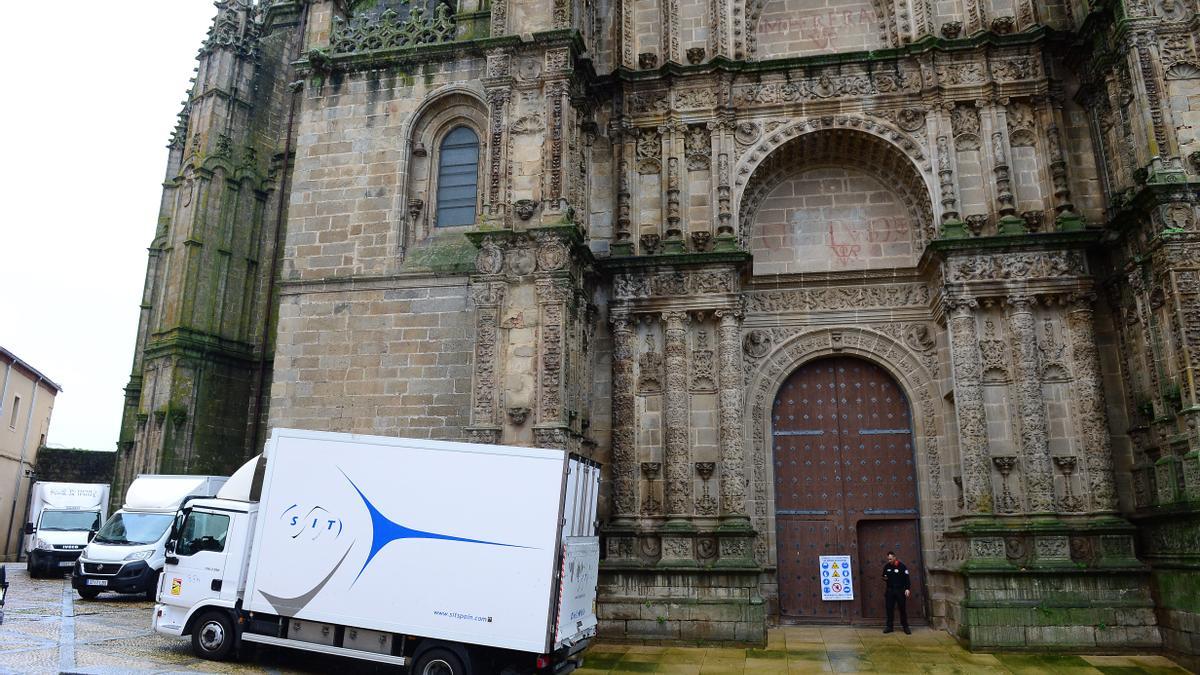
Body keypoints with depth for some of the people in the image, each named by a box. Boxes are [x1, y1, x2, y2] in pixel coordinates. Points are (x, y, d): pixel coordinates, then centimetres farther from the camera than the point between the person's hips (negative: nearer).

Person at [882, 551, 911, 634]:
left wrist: (907, 589, -18)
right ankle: (889, 626, 12)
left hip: (900, 590, -4)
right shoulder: (887, 566, 6)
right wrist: (884, 578, -5)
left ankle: (905, 627, 10)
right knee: (889, 609, 5)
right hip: (890, 590, 4)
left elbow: (907, 578, -9)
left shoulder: (902, 566, -8)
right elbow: (884, 576, 19)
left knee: (903, 609, 0)